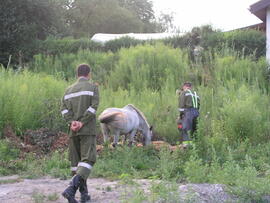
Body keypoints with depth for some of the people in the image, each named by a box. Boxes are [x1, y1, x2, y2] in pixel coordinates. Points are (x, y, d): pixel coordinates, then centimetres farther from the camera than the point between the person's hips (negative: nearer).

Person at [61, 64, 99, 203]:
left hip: (73, 130, 5)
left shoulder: (69, 90, 15)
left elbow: (64, 109, 0)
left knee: (76, 162, 11)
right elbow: (93, 107, -13)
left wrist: (72, 122, -12)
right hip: (87, 130, -5)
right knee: (88, 160, -9)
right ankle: (71, 189, -28)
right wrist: (82, 123, -13)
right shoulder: (93, 87, 2)